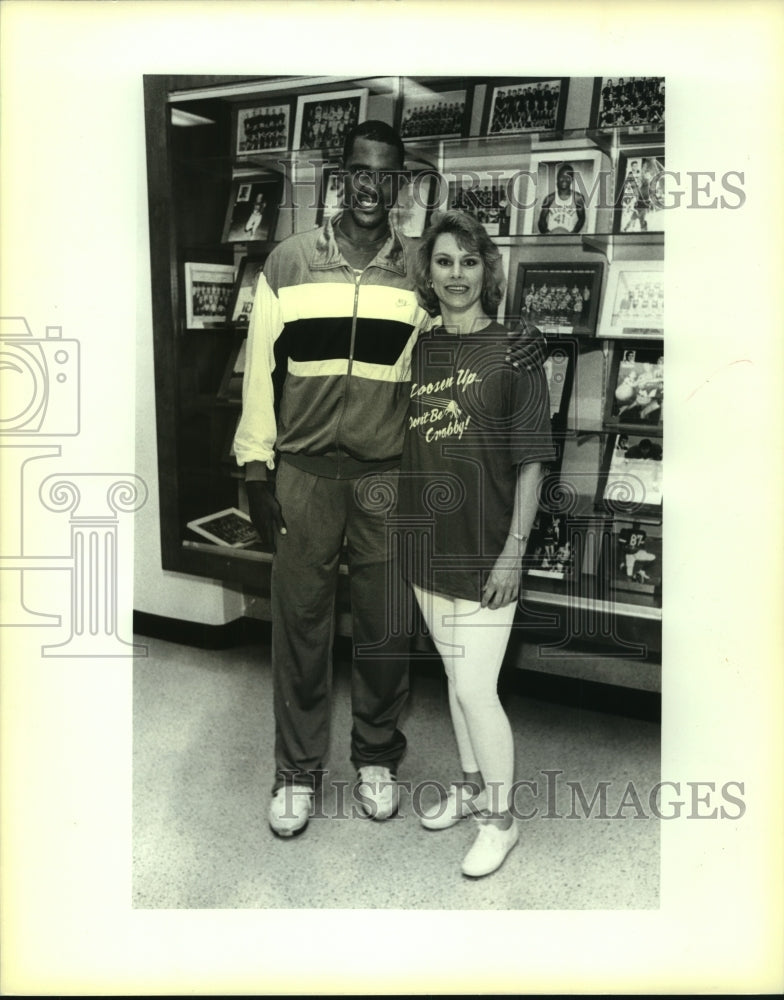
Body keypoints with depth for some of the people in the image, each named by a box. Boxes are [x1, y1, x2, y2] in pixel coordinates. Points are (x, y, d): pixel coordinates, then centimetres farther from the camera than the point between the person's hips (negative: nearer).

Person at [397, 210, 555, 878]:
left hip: (485, 551, -5)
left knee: (476, 689, -2)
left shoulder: (514, 352, -8)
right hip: (428, 546, 5)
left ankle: (501, 817, 20)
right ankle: (471, 785, 39)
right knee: (456, 676, 19)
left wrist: (513, 550, -14)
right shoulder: (417, 350, 6)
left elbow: (531, 463, -10)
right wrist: (402, 529, 11)